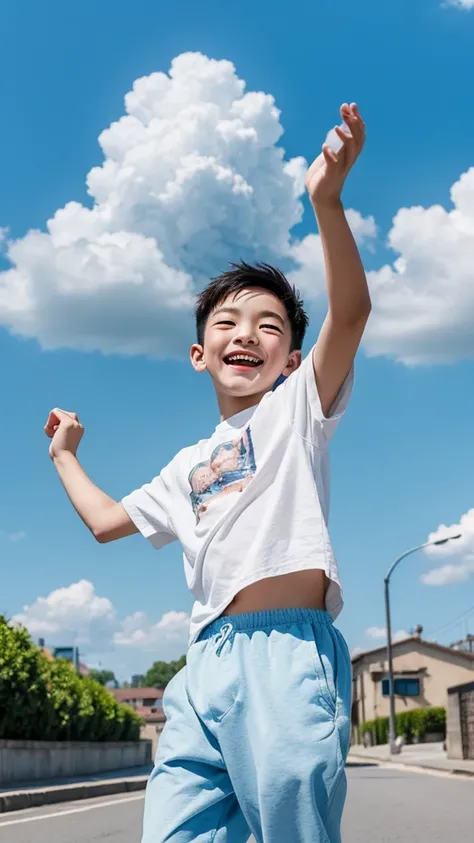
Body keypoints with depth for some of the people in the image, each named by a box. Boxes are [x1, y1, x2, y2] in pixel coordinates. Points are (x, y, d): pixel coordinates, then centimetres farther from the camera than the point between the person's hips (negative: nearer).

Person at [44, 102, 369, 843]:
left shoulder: (297, 408, 9)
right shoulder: (188, 467, 26)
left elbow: (350, 312, -9)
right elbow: (107, 522, 35)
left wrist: (328, 203, -23)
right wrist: (64, 455, 45)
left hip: (285, 651, -6)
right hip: (207, 663, 6)